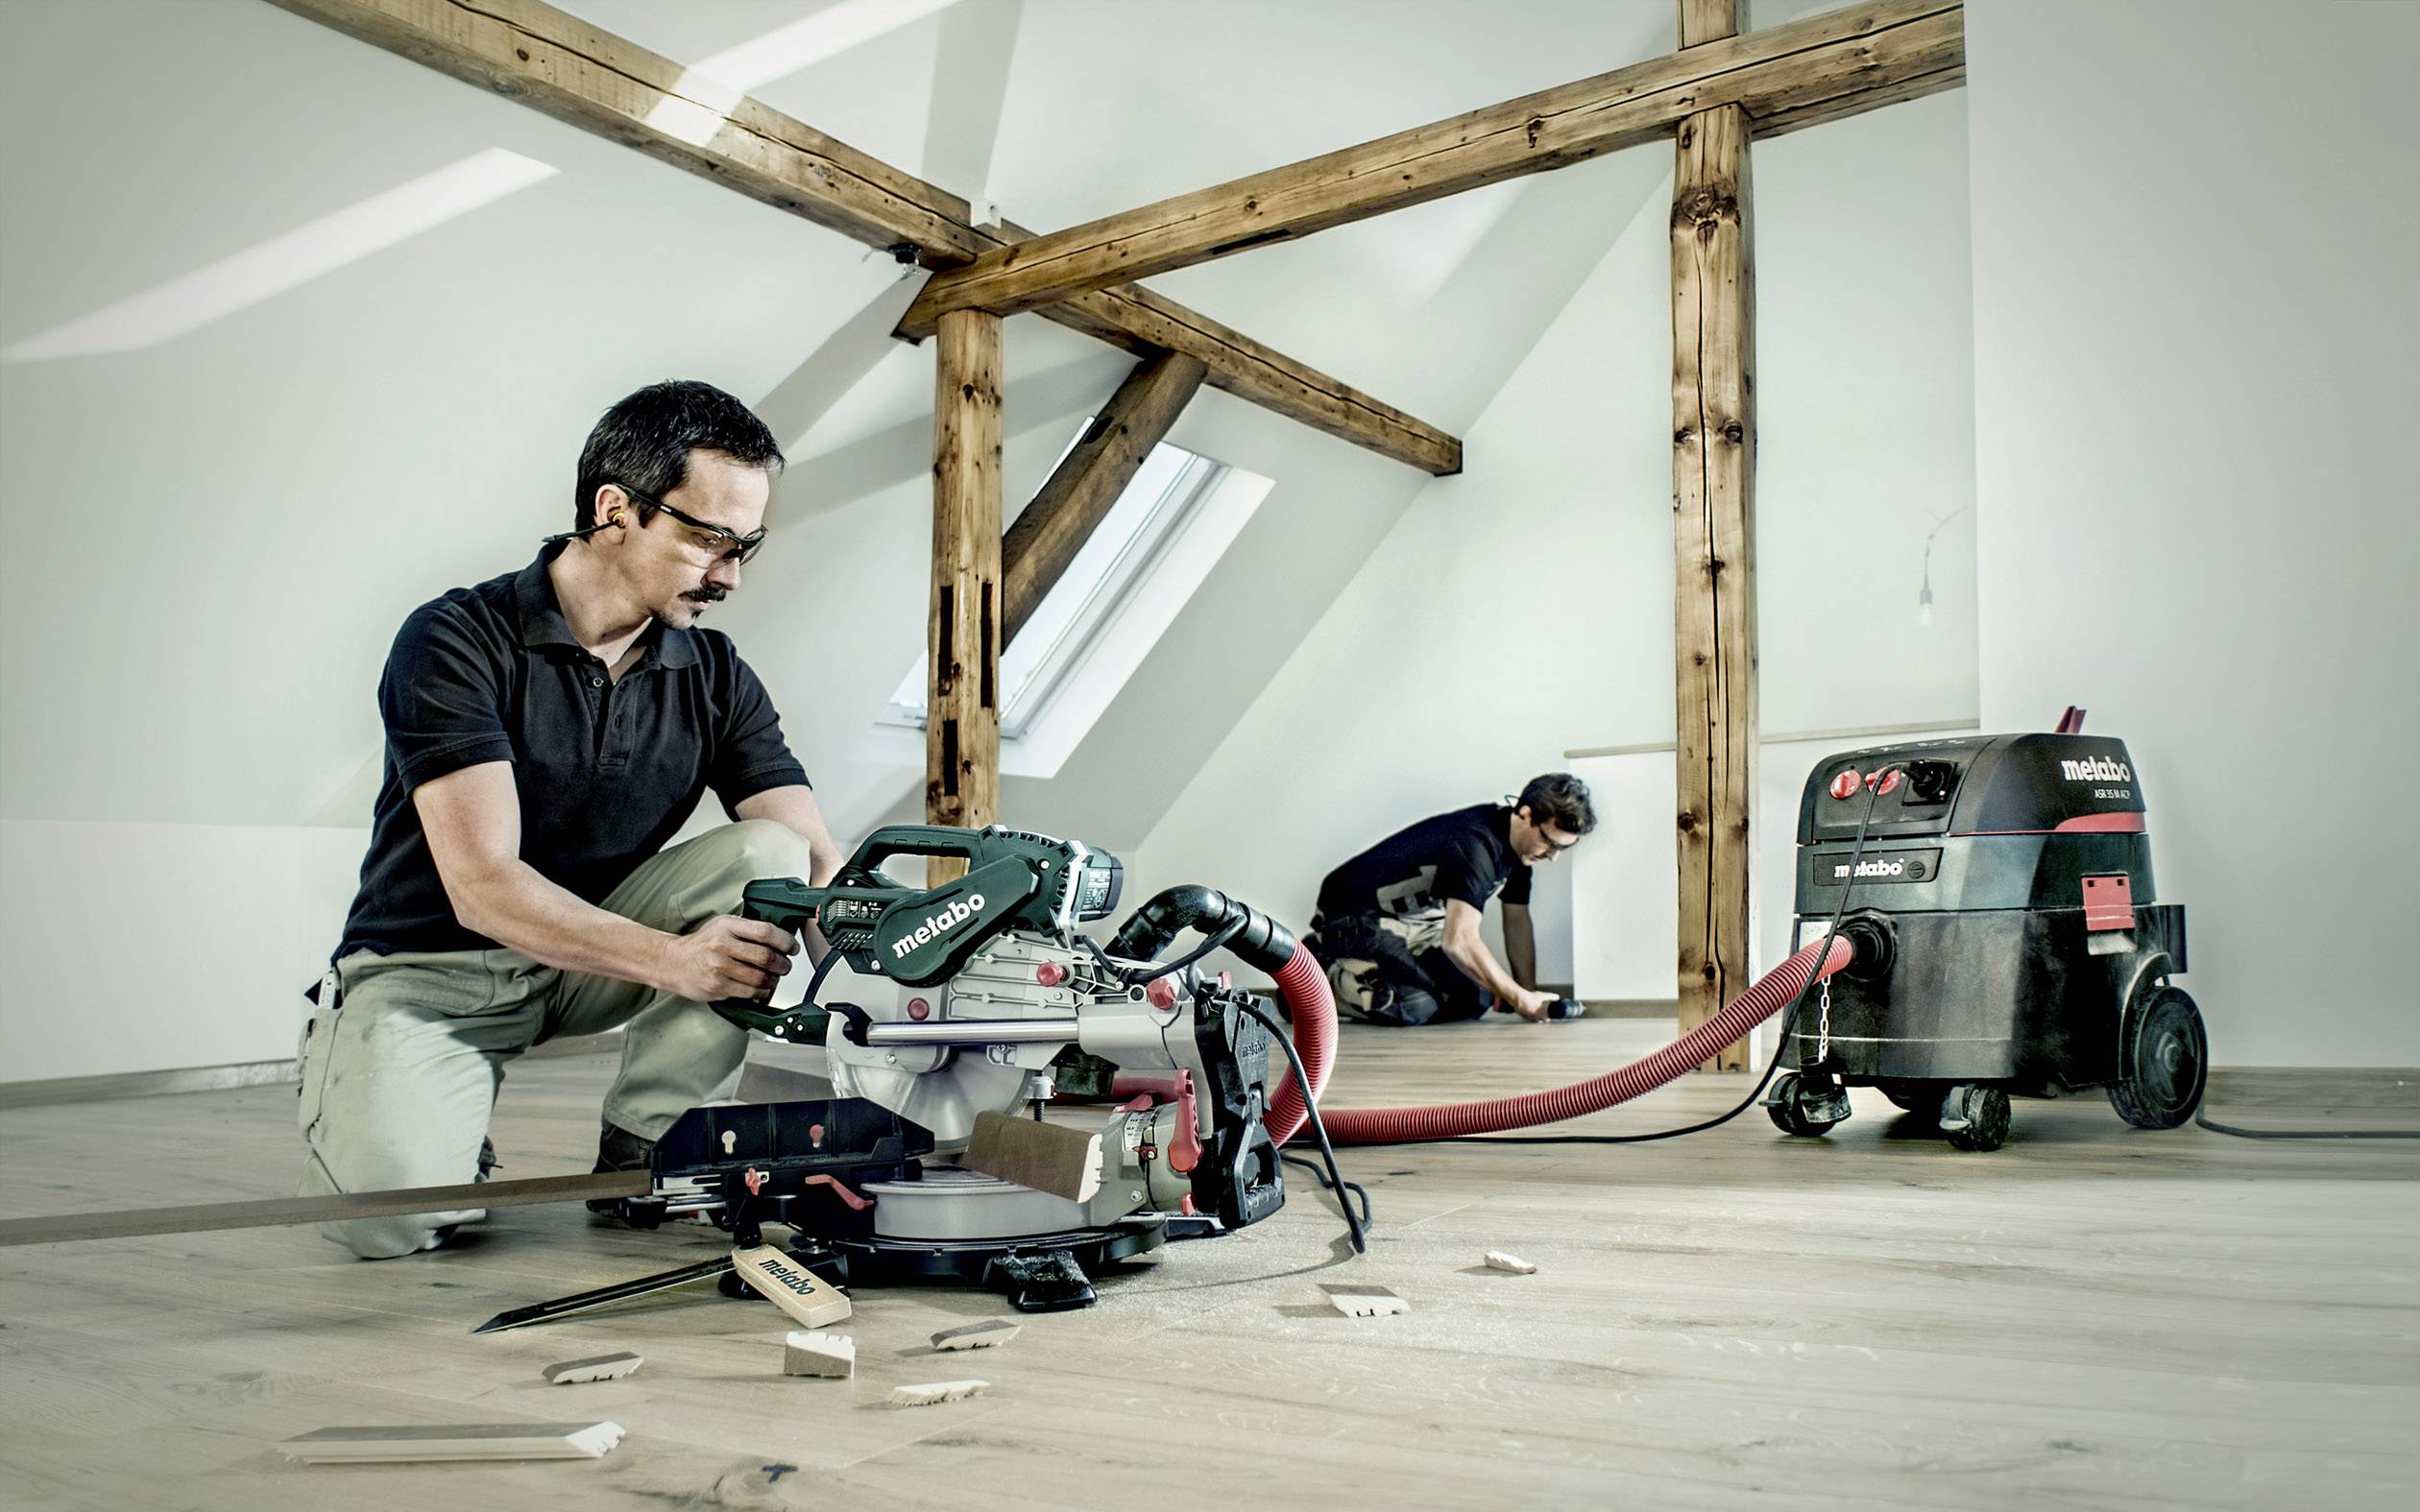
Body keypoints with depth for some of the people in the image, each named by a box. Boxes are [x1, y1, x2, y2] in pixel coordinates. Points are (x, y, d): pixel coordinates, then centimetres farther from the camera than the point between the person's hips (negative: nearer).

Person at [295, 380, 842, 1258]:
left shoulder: (715, 679, -3)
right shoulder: (458, 642, -19)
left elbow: (816, 860, -9)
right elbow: (484, 887, -28)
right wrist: (672, 959, -43)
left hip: (595, 964, 5)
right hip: (431, 965, -4)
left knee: (766, 856, -21)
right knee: (387, 1211, -30)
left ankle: (644, 1154, -12)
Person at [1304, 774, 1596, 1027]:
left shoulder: (1518, 845, -1)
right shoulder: (1475, 844, -32)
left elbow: (1517, 919, 11)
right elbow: (1459, 941, -37)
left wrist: (1530, 995, 2)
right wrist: (1521, 1000, -29)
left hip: (1416, 921, 10)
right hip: (1356, 916, -10)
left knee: (1477, 1000, -4)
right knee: (1415, 1007, -28)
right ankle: (1322, 974, -5)